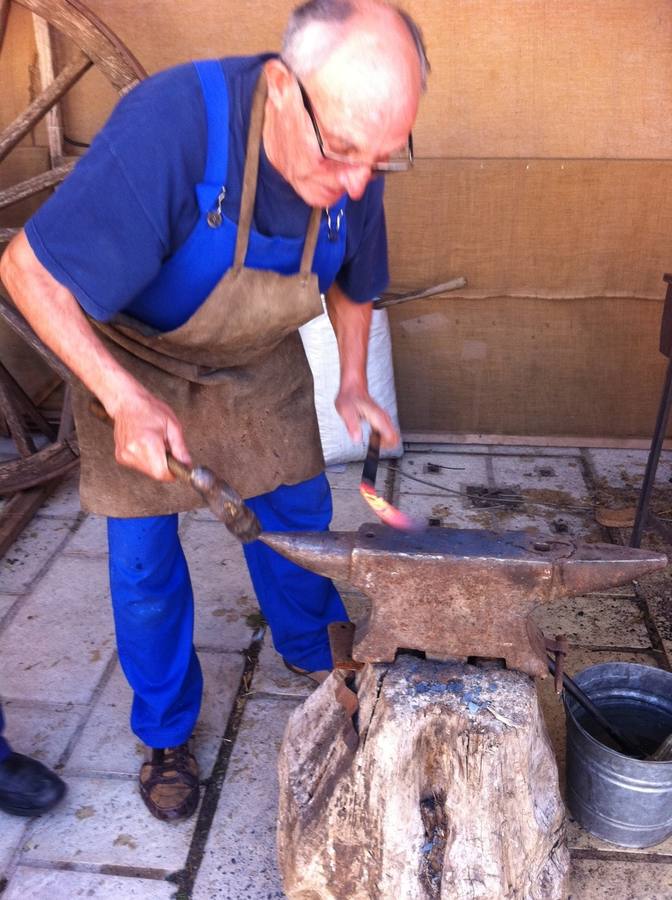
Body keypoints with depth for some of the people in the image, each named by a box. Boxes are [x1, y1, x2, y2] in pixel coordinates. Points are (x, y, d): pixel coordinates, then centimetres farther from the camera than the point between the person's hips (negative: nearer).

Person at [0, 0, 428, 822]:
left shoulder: (351, 170, -21)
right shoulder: (168, 128, -38)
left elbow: (352, 281, 3)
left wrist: (352, 386, -2)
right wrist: (126, 401, -36)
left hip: (258, 362, 4)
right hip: (133, 359, -3)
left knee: (298, 519, 11)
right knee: (144, 556, 3)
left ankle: (310, 654, 40)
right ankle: (165, 734, 26)